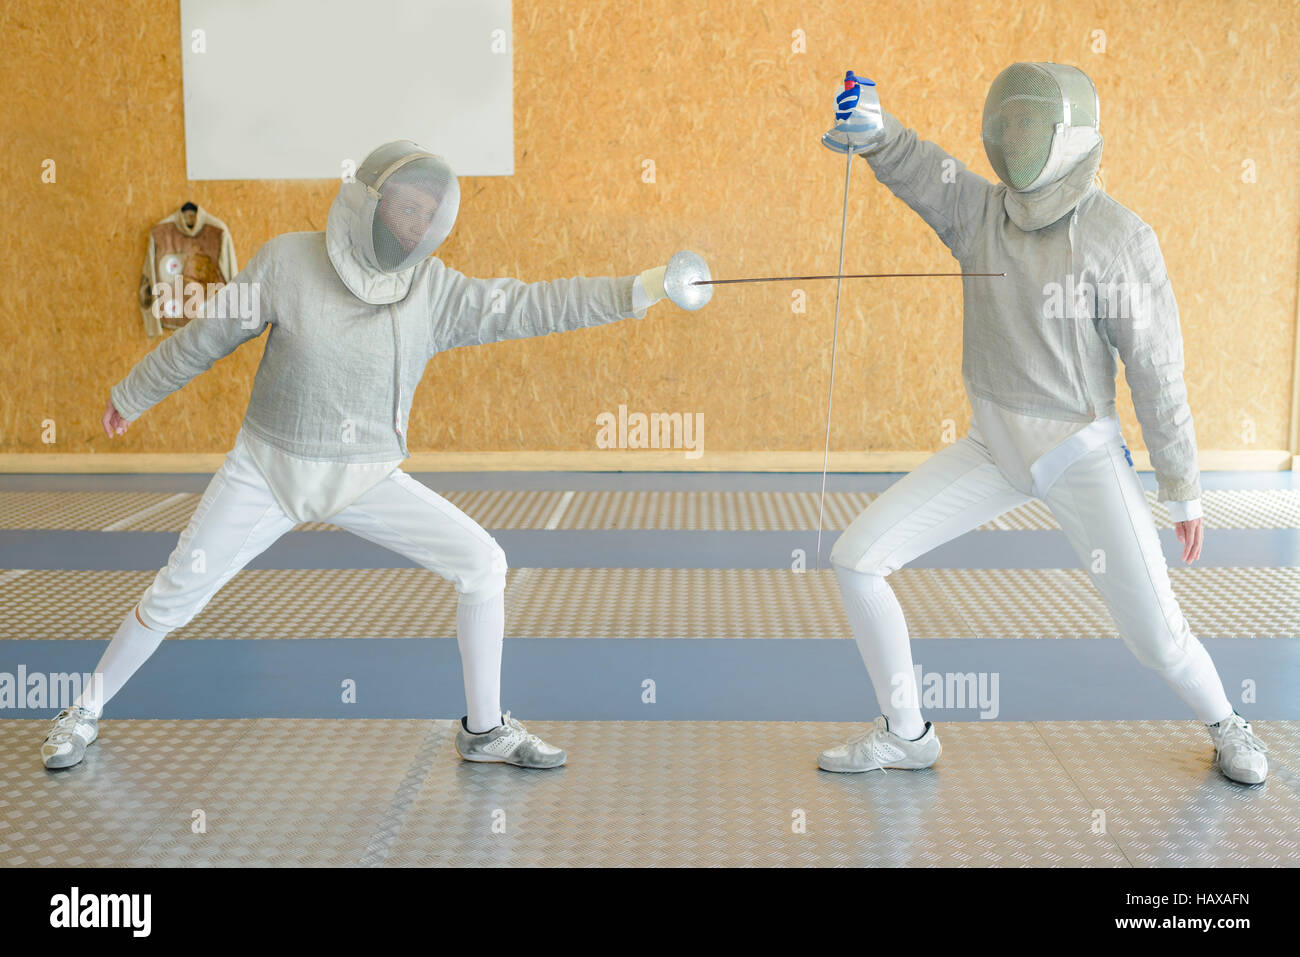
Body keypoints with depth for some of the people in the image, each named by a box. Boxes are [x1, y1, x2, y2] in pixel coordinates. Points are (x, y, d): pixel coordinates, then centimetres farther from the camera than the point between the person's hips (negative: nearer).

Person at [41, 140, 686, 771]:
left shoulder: (431, 287, -10)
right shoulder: (288, 260, -14)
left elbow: (529, 307, -18)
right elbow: (207, 336, -1)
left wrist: (640, 289, -30)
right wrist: (133, 394, 11)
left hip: (366, 480, 2)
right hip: (268, 470, -1)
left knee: (482, 566, -13)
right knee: (174, 597, -1)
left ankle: (484, 729, 3)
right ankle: (84, 712, 27)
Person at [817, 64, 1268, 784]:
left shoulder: (1123, 239, -16)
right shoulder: (980, 208, -4)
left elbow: (1156, 371, -12)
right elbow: (908, 160, -21)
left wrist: (1182, 489, -6)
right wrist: (868, 124, -45)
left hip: (1083, 454, -4)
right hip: (995, 448, 4)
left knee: (1156, 636, -4)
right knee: (855, 558, -8)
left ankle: (1223, 723, 33)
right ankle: (905, 733, 9)